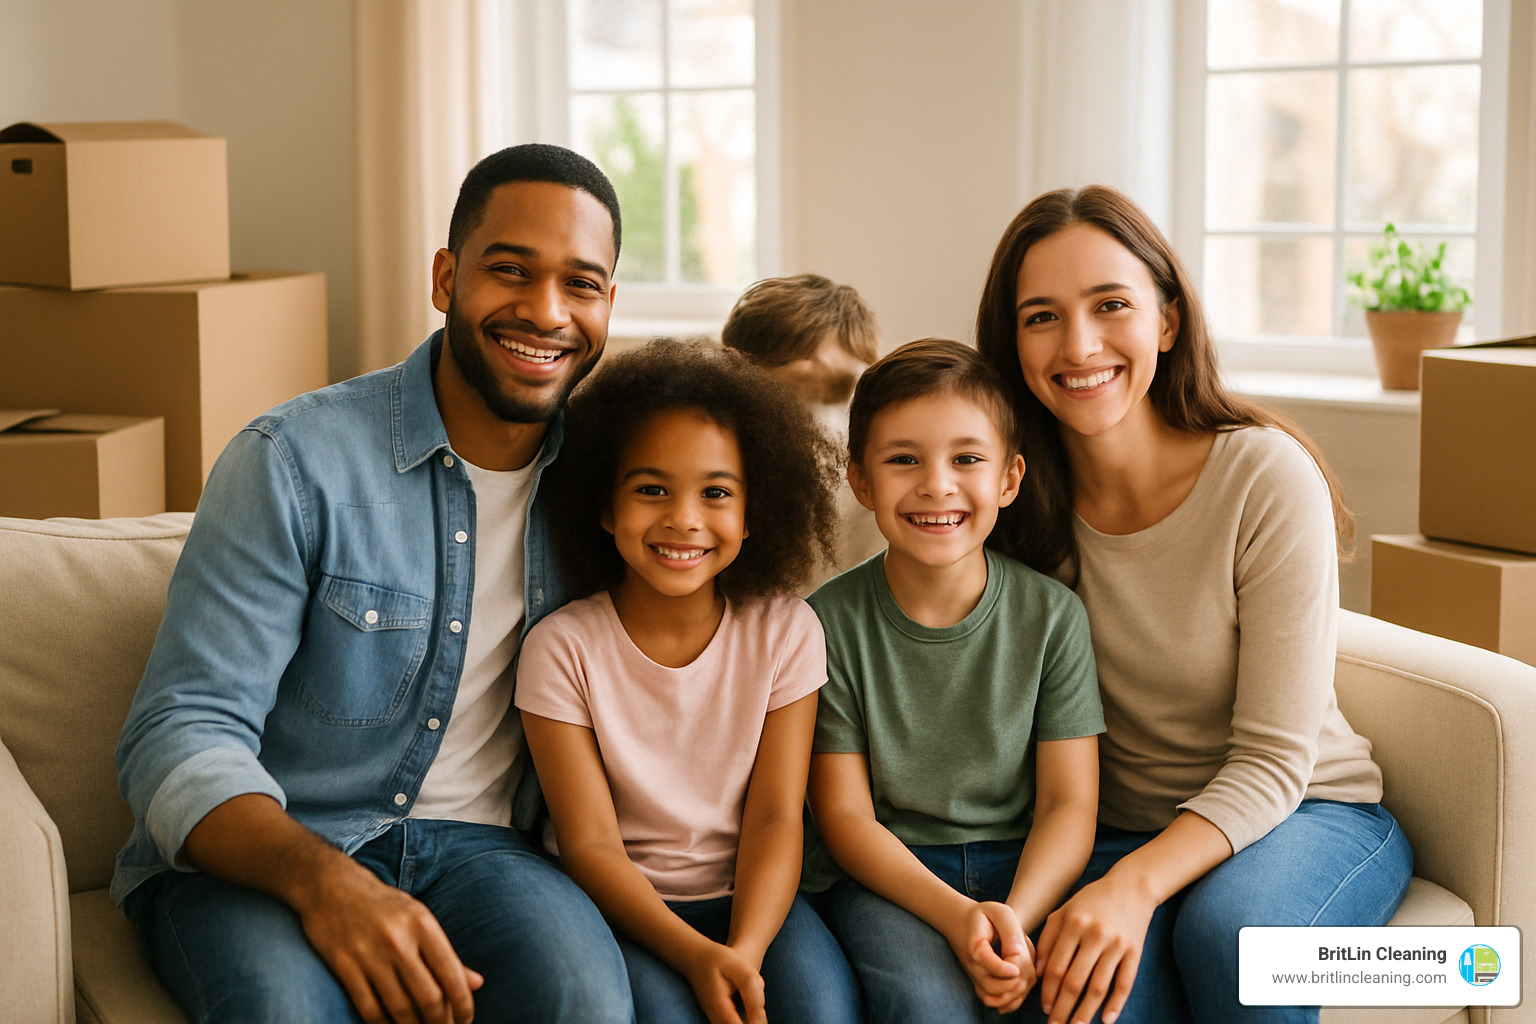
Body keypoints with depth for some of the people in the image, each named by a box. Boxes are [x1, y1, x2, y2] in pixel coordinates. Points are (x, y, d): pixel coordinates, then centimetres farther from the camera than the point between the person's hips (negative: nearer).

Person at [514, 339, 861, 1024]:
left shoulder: (784, 631, -2)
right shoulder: (563, 648, -9)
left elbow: (774, 817, -6)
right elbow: (590, 844, -11)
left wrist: (745, 951, -25)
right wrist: (696, 955, -26)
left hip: (751, 896, 2)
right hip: (626, 906, -1)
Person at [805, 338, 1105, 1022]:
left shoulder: (1052, 616, -1)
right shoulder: (830, 622, -5)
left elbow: (1068, 804, -4)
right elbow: (845, 814, -6)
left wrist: (1013, 918, -24)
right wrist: (956, 914, -22)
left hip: (1026, 866, 2)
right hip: (887, 873, -2)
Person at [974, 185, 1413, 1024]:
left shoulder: (1268, 479, -16)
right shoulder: (1023, 501, -6)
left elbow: (1271, 761, -17)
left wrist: (1136, 884, -34)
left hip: (1308, 811, -1)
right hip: (1113, 828, 1)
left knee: (1227, 928, -34)